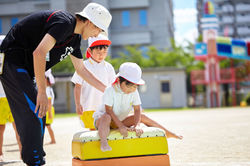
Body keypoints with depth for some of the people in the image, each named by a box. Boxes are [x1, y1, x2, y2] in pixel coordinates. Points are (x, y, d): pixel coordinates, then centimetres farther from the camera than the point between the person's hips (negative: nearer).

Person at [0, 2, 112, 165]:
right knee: (35, 116, -14)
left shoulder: (75, 38, 11)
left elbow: (81, 69, 22)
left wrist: (107, 90, 20)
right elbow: (39, 53, -30)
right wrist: (42, 92, -28)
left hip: (24, 69, 10)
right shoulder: (64, 22, -20)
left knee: (32, 117, 12)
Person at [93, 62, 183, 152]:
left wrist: (136, 125, -29)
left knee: (143, 117, -3)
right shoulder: (110, 91, -23)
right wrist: (121, 126, -35)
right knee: (106, 117, -40)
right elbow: (109, 111, -27)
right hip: (100, 119, -5)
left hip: (120, 121, 5)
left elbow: (137, 110, -12)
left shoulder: (134, 92, -8)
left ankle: (168, 134, 6)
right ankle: (103, 142, -63)